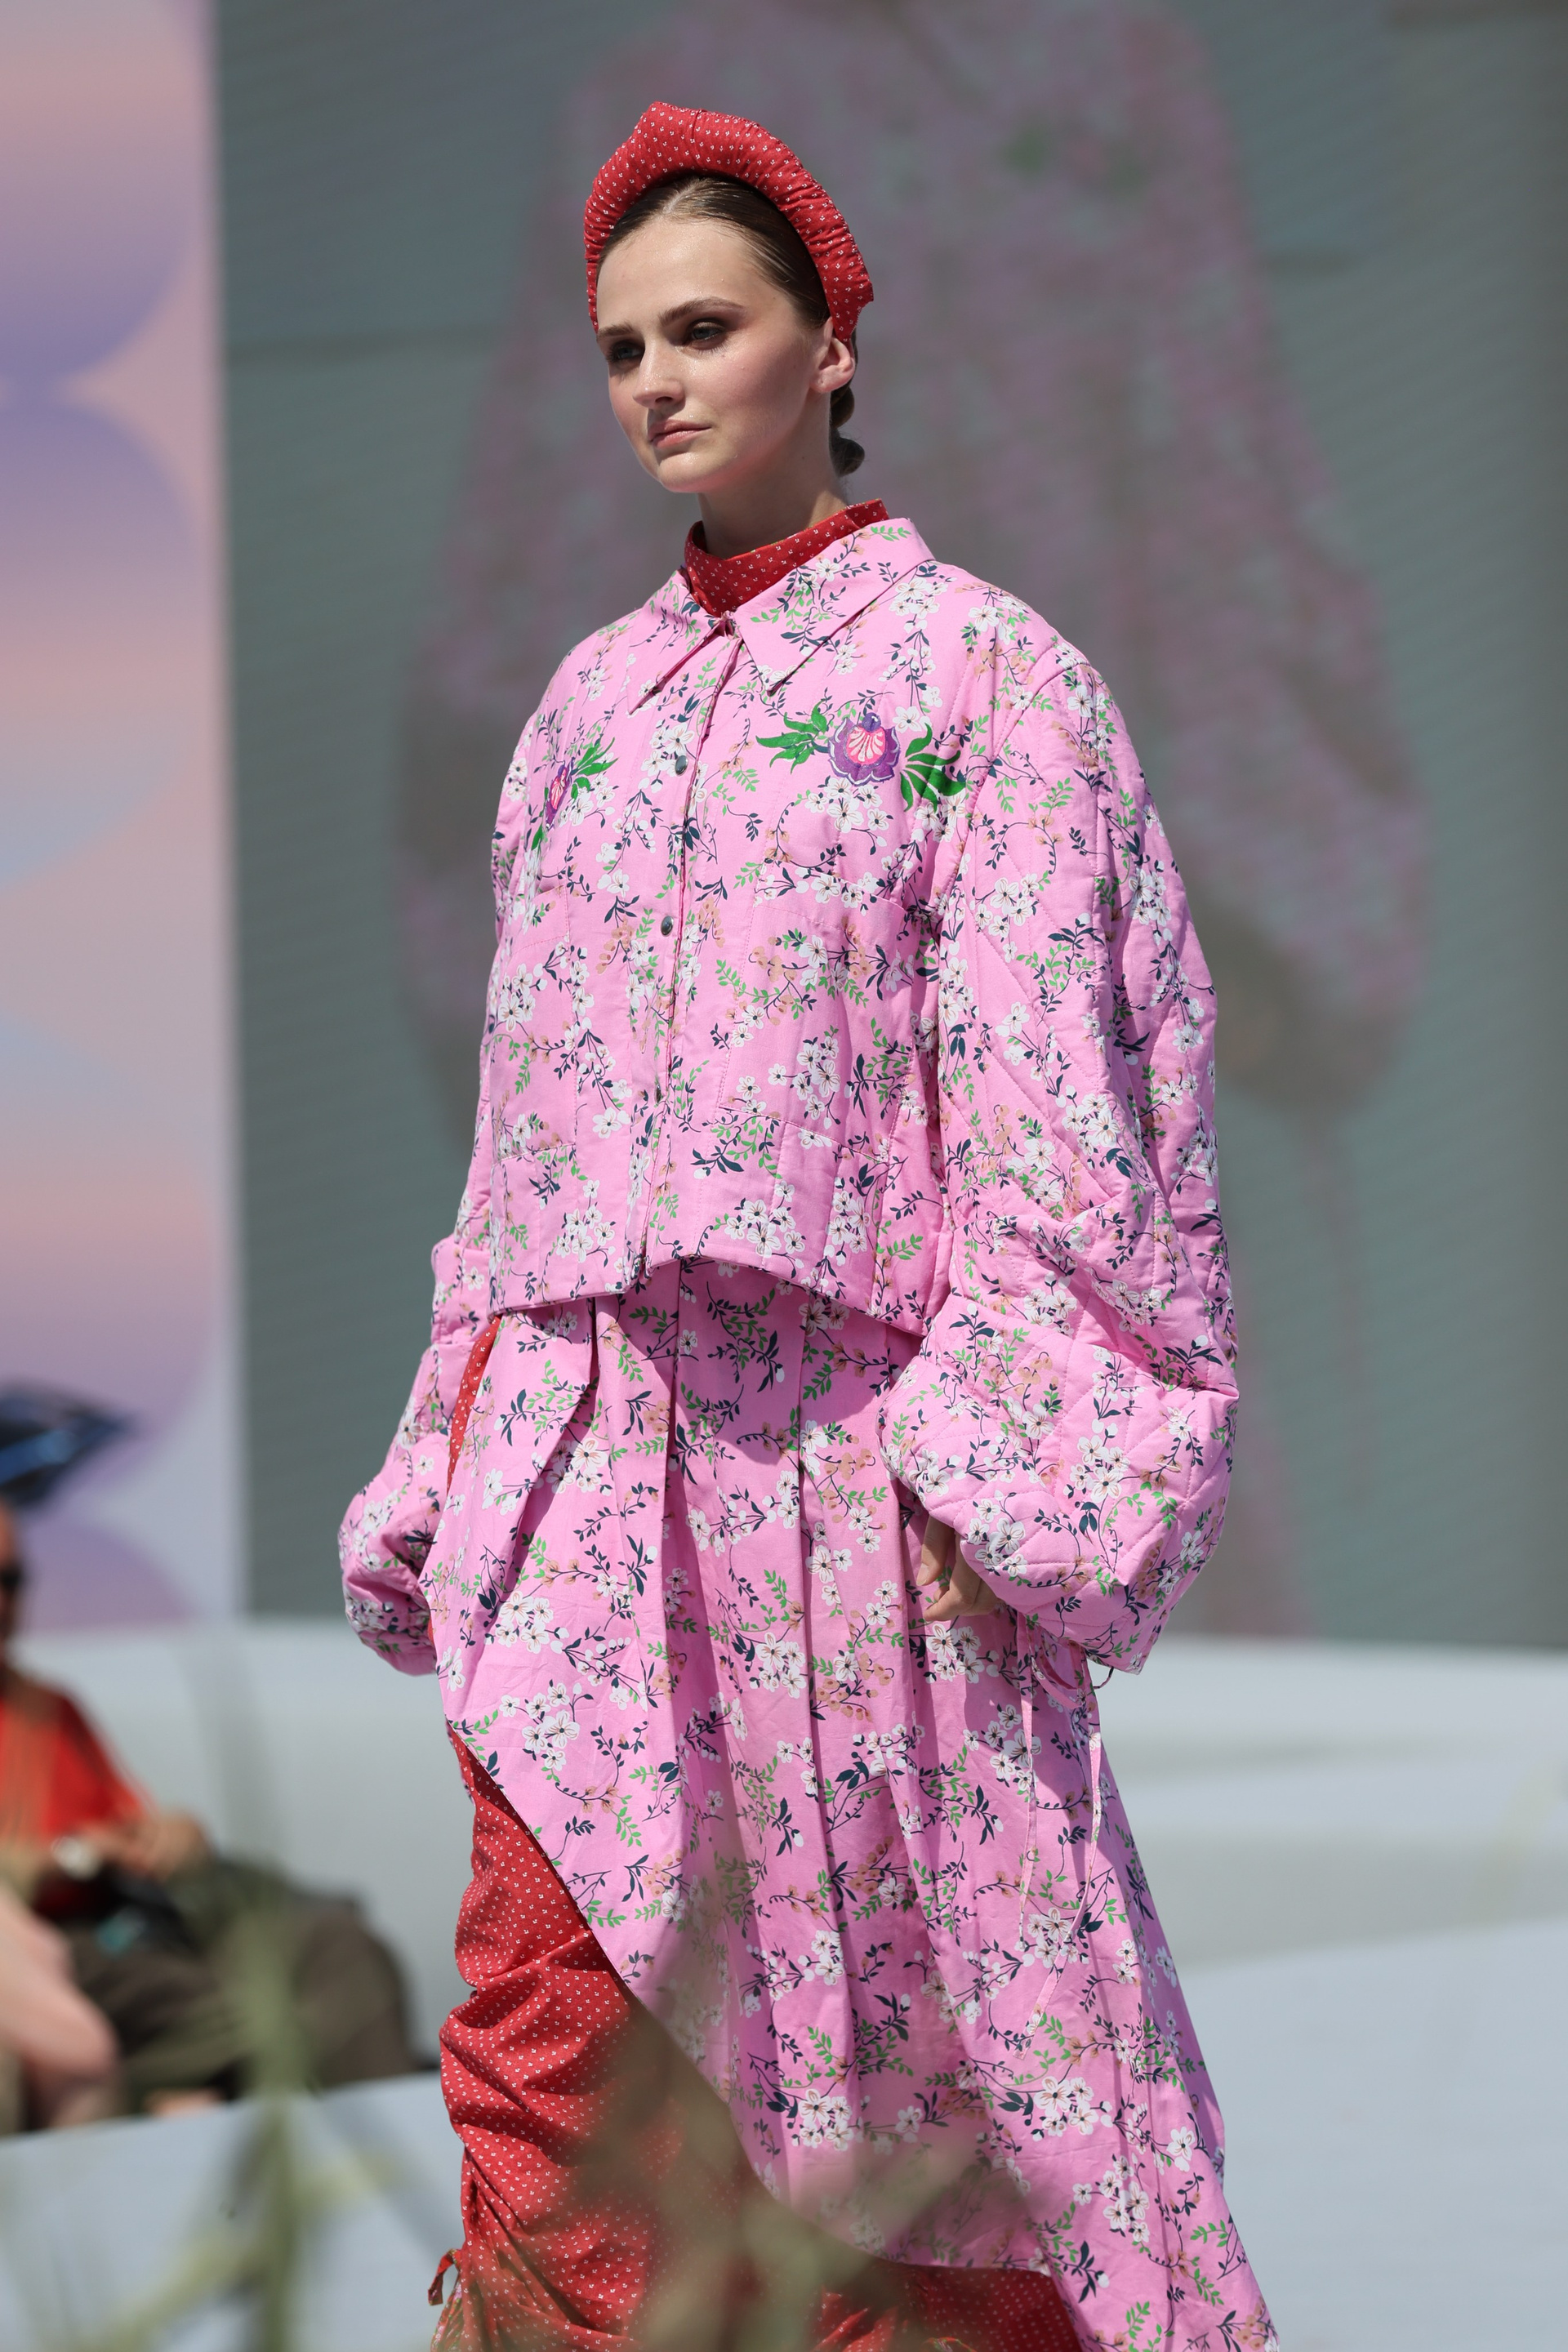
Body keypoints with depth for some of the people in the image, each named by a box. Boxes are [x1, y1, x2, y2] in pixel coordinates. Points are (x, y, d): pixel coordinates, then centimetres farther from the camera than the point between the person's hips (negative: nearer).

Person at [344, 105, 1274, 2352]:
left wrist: (1001, 1461, -13)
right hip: (591, 1438, 4)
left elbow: (1056, 1095, -5)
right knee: (550, 2023, -7)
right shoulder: (590, 704, 17)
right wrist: (460, 1457, 12)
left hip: (855, 1431, -4)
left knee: (925, 2003, 2)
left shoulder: (983, 669, 1)